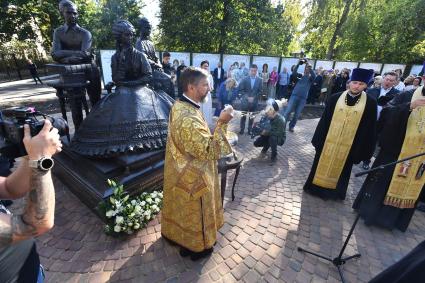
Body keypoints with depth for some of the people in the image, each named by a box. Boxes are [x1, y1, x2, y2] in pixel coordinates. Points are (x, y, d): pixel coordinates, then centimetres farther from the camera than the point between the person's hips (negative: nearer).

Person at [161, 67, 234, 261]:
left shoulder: (180, 106, -1)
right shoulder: (189, 119, -34)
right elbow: (209, 150, -29)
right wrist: (221, 123, -27)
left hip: (180, 171, 10)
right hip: (192, 176, -10)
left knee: (181, 208, 30)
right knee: (194, 213, 15)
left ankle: (175, 235, 55)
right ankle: (195, 247, 41)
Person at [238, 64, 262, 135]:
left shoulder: (259, 80, 1)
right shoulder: (245, 79, -3)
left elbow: (259, 91, 2)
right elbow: (240, 90, -4)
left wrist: (253, 98, -11)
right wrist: (247, 97, -14)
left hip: (254, 102, 1)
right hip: (245, 101, -1)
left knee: (252, 117, 8)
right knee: (243, 116, 7)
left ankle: (250, 130, 21)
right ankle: (242, 129, 21)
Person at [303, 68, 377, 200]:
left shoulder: (370, 103, -6)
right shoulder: (335, 98, -4)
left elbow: (369, 129, -2)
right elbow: (324, 120, -2)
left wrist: (362, 148, -3)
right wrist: (319, 139, -2)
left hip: (349, 144, 0)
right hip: (328, 141, 1)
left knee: (340, 169, 17)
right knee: (322, 166, 14)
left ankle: (333, 191, 37)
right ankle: (316, 186, 34)